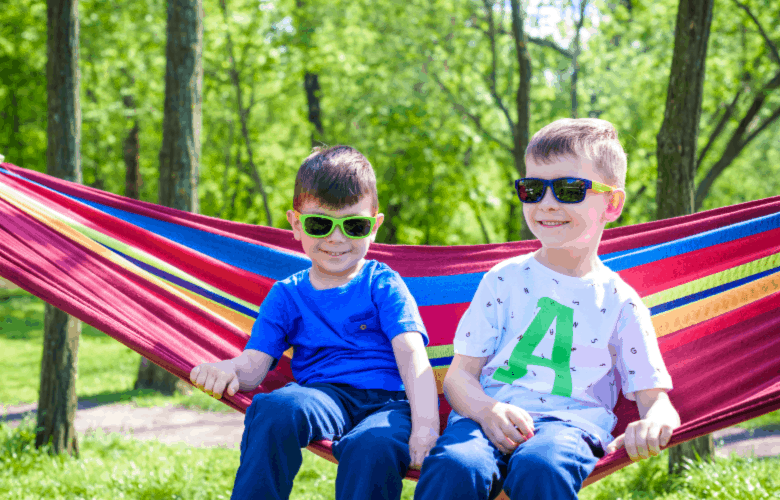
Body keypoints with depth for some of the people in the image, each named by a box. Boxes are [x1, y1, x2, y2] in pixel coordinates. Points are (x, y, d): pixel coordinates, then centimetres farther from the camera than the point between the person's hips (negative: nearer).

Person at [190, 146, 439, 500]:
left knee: (372, 448, -38)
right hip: (323, 395, 2)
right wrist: (228, 370, -20)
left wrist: (426, 424, -21)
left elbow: (412, 354, -4)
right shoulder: (286, 295, 16)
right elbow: (255, 362, 6)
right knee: (274, 408, -33)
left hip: (387, 401, -2)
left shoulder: (383, 284, 9)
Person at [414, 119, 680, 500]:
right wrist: (488, 410, -15)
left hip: (571, 417, -1)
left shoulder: (620, 302, 13)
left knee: (541, 468, -38)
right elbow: (459, 373, 9)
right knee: (454, 468, -35)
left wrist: (655, 422, -17)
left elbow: (653, 397, 10)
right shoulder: (505, 279, 14)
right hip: (488, 413, 1)